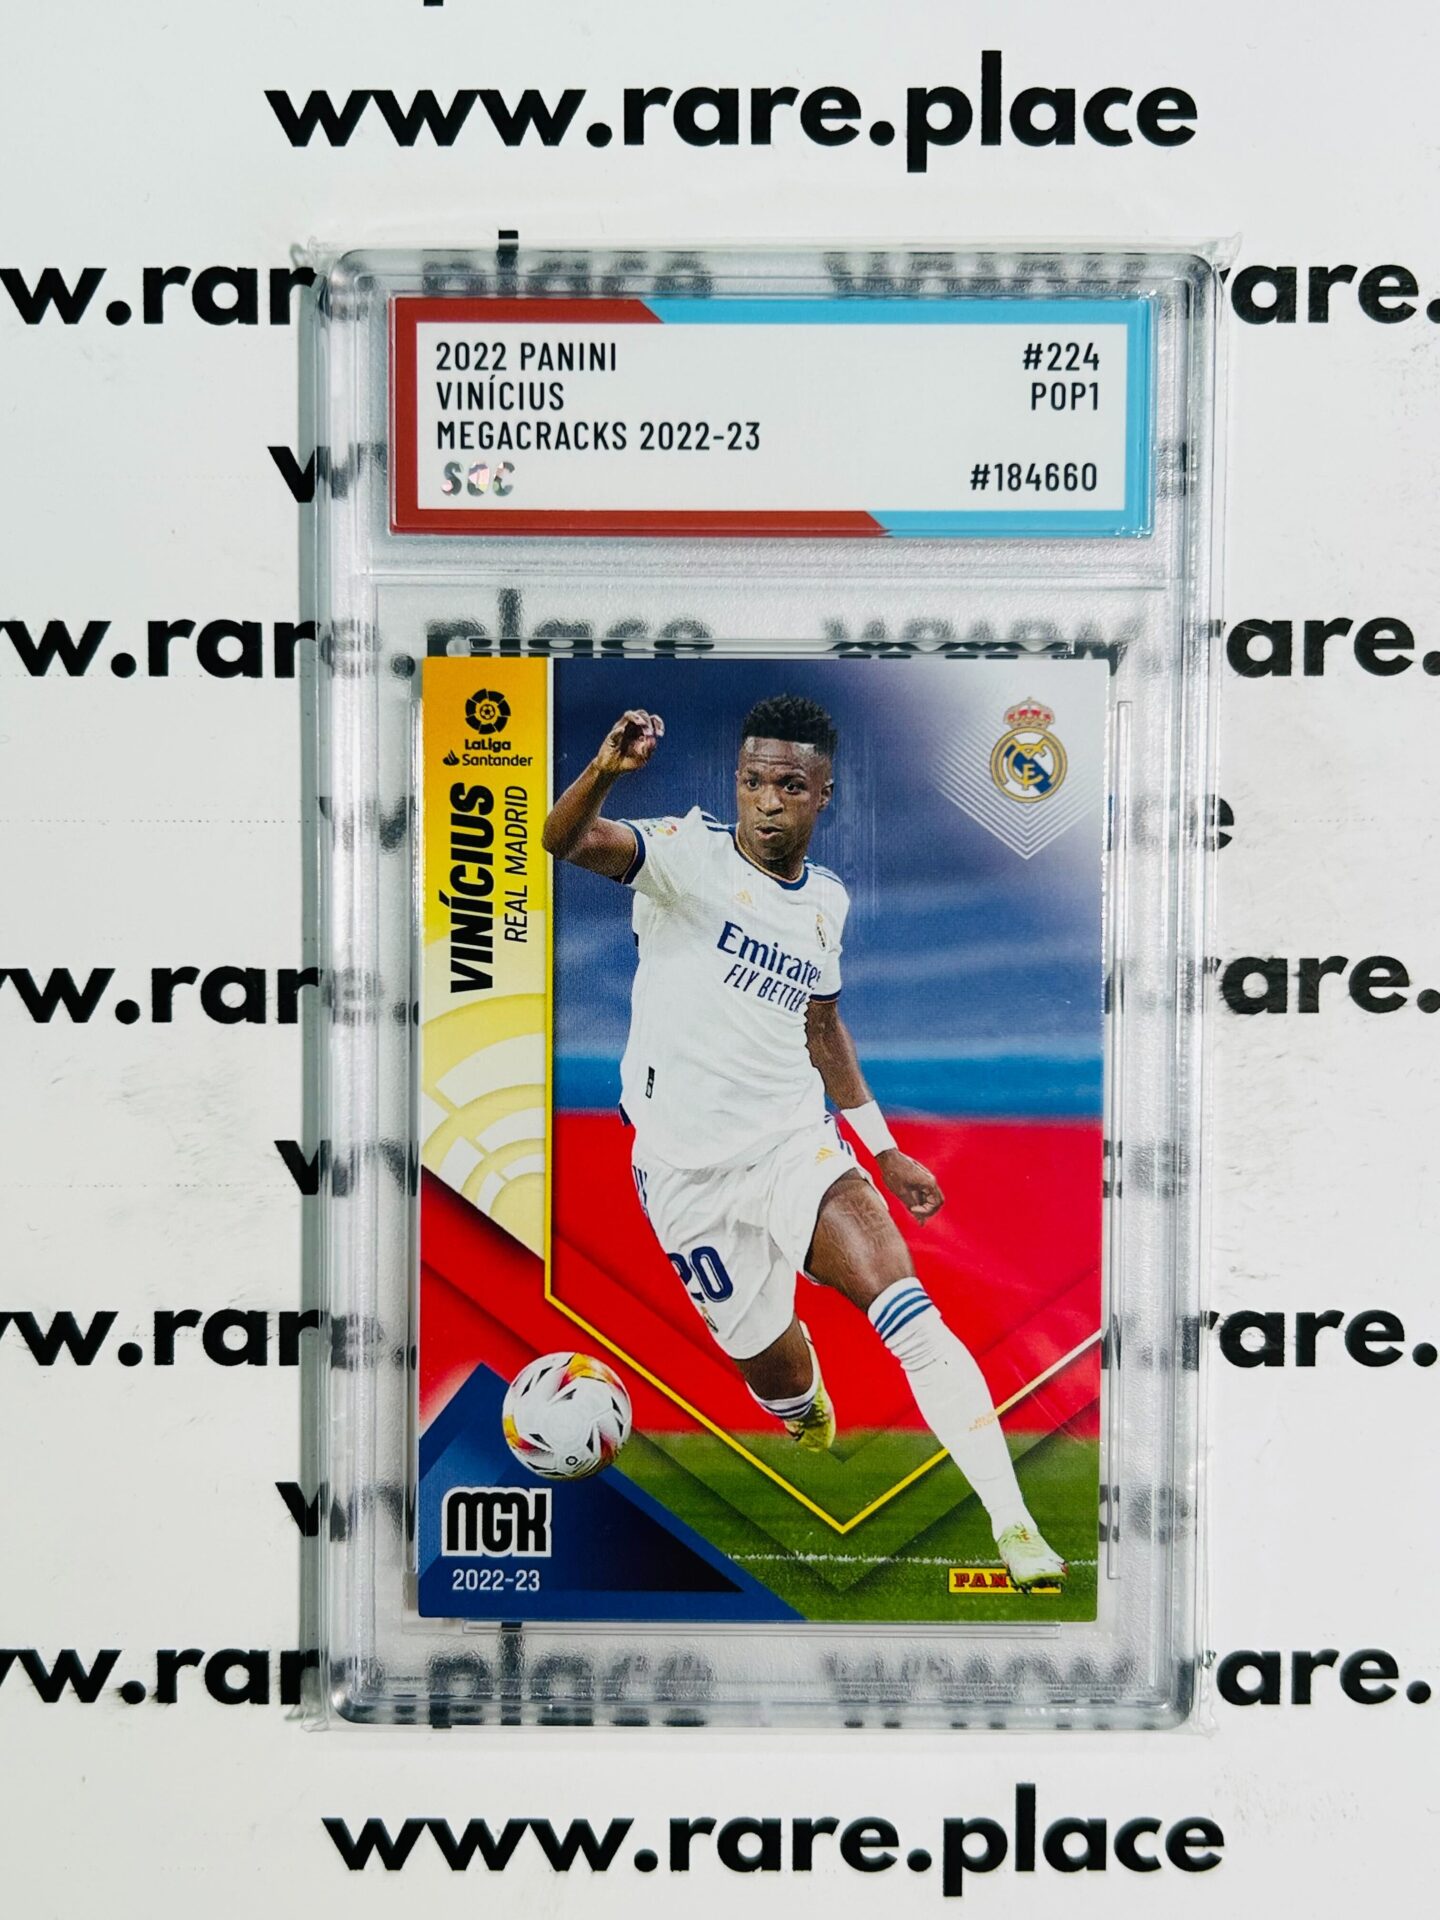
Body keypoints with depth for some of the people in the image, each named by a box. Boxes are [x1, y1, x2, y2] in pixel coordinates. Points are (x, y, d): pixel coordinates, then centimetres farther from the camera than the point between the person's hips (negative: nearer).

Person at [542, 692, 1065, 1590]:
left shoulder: (827, 899, 8)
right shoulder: (691, 853, -9)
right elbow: (568, 841, -28)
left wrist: (885, 1148, 21)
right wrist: (606, 768, -49)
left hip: (797, 1144, 3)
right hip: (689, 1171, -3)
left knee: (913, 1315, -17)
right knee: (775, 1370, 9)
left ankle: (1014, 1527, -14)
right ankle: (814, 1430, 46)